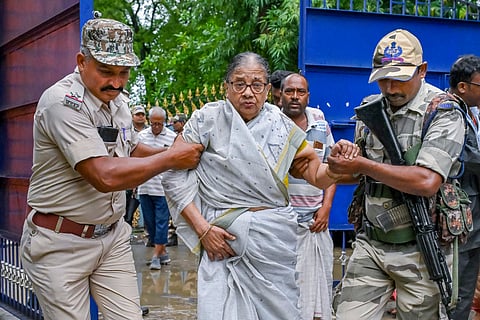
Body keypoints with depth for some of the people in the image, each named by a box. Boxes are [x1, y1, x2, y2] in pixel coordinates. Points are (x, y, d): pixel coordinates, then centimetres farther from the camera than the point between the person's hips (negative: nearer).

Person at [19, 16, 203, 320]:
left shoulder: (119, 101, 6)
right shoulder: (63, 101, -21)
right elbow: (105, 176, -29)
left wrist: (173, 152, 5)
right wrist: (172, 158, -18)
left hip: (112, 236, 7)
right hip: (61, 243, -7)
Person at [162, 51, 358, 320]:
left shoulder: (282, 126, 6)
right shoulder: (208, 119, -2)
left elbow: (318, 176, 10)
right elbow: (175, 176, -2)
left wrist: (337, 161, -12)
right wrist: (202, 228, -9)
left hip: (274, 237, 3)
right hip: (225, 238, -2)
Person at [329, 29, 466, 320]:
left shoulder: (444, 113, -11)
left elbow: (427, 182, -24)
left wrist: (362, 165, -20)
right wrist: (341, 160, -5)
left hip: (420, 249, -4)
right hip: (371, 244, 5)